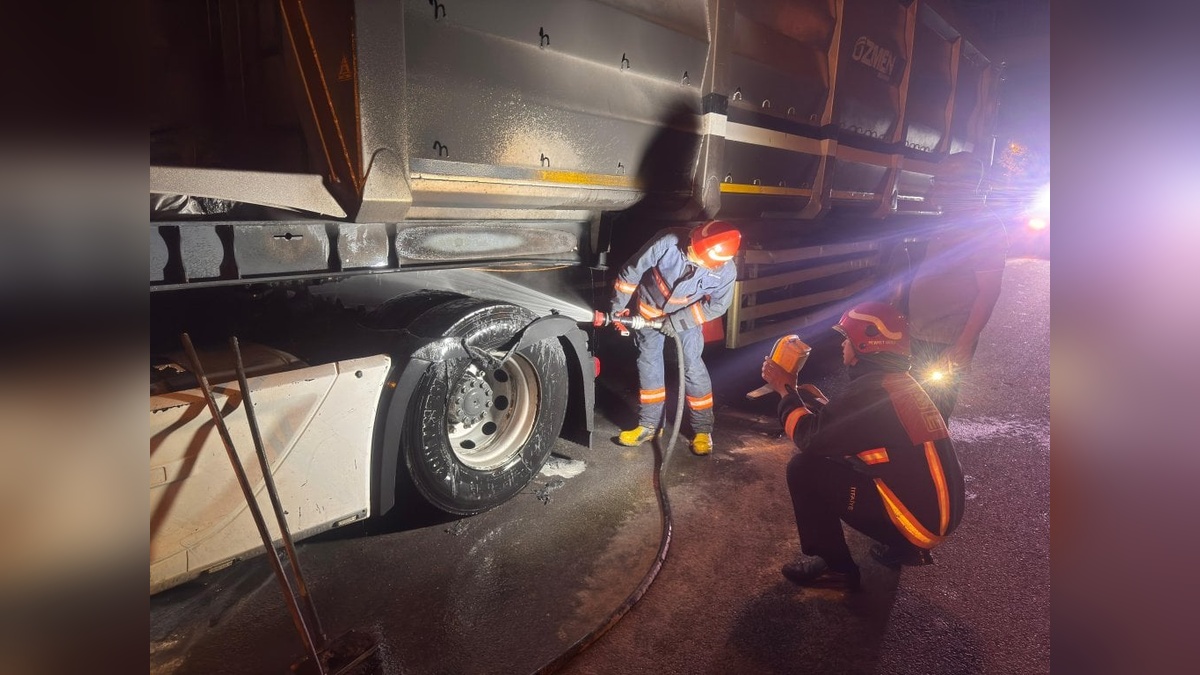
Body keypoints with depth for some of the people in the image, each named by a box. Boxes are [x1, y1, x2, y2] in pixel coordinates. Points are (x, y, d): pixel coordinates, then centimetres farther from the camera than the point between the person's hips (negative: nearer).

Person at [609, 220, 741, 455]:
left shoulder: (726, 271, -31)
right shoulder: (668, 242, -37)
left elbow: (716, 306, -14)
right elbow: (632, 271, -22)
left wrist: (678, 321, -20)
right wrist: (618, 307, -14)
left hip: (687, 316, -1)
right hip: (650, 309, 1)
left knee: (692, 367, -5)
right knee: (648, 364, 5)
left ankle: (703, 429, 12)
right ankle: (650, 425, 19)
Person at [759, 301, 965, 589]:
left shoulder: (872, 389, -21)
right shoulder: (901, 382, 8)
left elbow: (811, 438, -15)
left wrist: (787, 390, -5)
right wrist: (819, 401, 8)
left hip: (919, 519, -9)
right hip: (939, 510, 9)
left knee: (804, 468, -10)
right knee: (833, 455, 21)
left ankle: (833, 567, 5)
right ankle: (903, 546, 21)